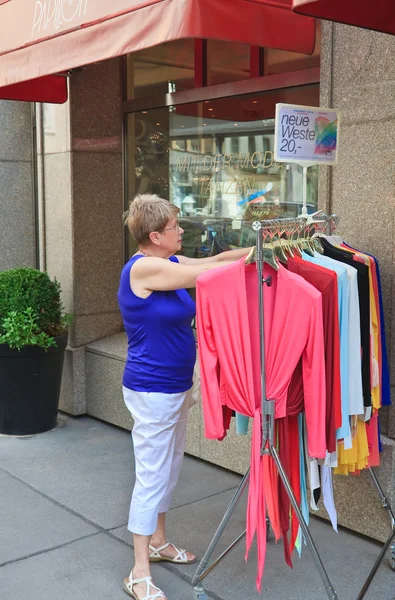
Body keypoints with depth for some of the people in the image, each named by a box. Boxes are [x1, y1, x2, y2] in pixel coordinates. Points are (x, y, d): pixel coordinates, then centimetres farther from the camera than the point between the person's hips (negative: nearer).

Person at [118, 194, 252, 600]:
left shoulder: (168, 263, 7)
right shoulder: (143, 268, -20)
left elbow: (213, 261, 7)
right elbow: (207, 274, -18)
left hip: (175, 387, 10)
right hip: (152, 390, -9)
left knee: (170, 468, 20)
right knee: (152, 476, -1)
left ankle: (157, 542, 38)